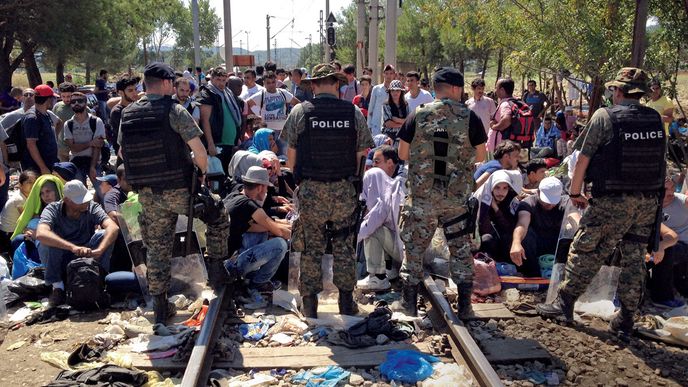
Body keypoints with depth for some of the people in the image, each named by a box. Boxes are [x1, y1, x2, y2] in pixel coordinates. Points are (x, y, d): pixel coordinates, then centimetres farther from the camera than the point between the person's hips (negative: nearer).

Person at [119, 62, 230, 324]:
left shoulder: (127, 115, 6)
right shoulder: (175, 111, -11)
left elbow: (123, 153, 16)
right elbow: (199, 150, -16)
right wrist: (204, 174, 1)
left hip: (147, 194, 5)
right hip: (179, 190, -5)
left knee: (157, 249, 13)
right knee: (218, 215, 20)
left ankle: (159, 307, 18)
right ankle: (217, 270, 19)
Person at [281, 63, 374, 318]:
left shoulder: (300, 112, -4)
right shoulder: (354, 113, -1)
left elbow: (291, 156, 0)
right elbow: (361, 153, 3)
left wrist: (297, 176, 17)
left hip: (310, 190, -1)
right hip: (344, 191, 1)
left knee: (311, 248, 9)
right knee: (344, 247, 13)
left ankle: (310, 305, 17)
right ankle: (347, 303, 20)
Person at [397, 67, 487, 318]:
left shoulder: (418, 116, -3)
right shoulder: (470, 118, -5)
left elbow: (402, 154, 2)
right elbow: (480, 156, 2)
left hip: (422, 195, 0)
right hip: (457, 196, 0)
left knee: (415, 246, 12)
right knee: (461, 248, 13)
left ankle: (409, 301, 18)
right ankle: (464, 304, 18)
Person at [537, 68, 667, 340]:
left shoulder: (604, 117, -9)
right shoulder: (656, 120, 6)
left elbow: (583, 159, -8)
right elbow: (660, 159, 11)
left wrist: (575, 192, 3)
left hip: (612, 202, -5)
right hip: (648, 201, 5)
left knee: (585, 252, 6)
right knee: (634, 259, 10)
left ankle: (564, 304, 13)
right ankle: (625, 321, 17)